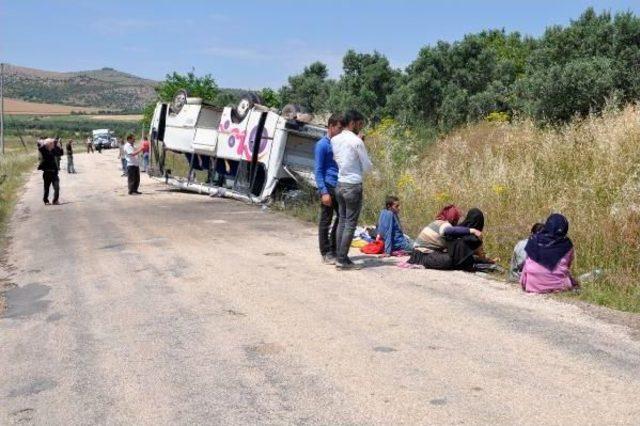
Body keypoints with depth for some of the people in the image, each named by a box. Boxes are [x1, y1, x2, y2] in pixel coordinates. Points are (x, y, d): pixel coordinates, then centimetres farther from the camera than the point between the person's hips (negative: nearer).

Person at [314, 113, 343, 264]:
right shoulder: (322, 145, -9)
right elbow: (318, 170, -13)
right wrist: (324, 192, -19)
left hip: (340, 187, 8)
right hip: (329, 188, -8)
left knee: (342, 218, 12)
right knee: (326, 221, 1)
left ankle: (334, 249, 25)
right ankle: (326, 253, 10)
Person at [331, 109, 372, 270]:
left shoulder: (335, 140, 6)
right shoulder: (356, 141, -15)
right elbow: (367, 167, -9)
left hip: (340, 184, 7)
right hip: (353, 186, -7)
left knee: (342, 221, 14)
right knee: (350, 224, -1)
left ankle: (339, 256, 16)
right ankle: (342, 260, 0)